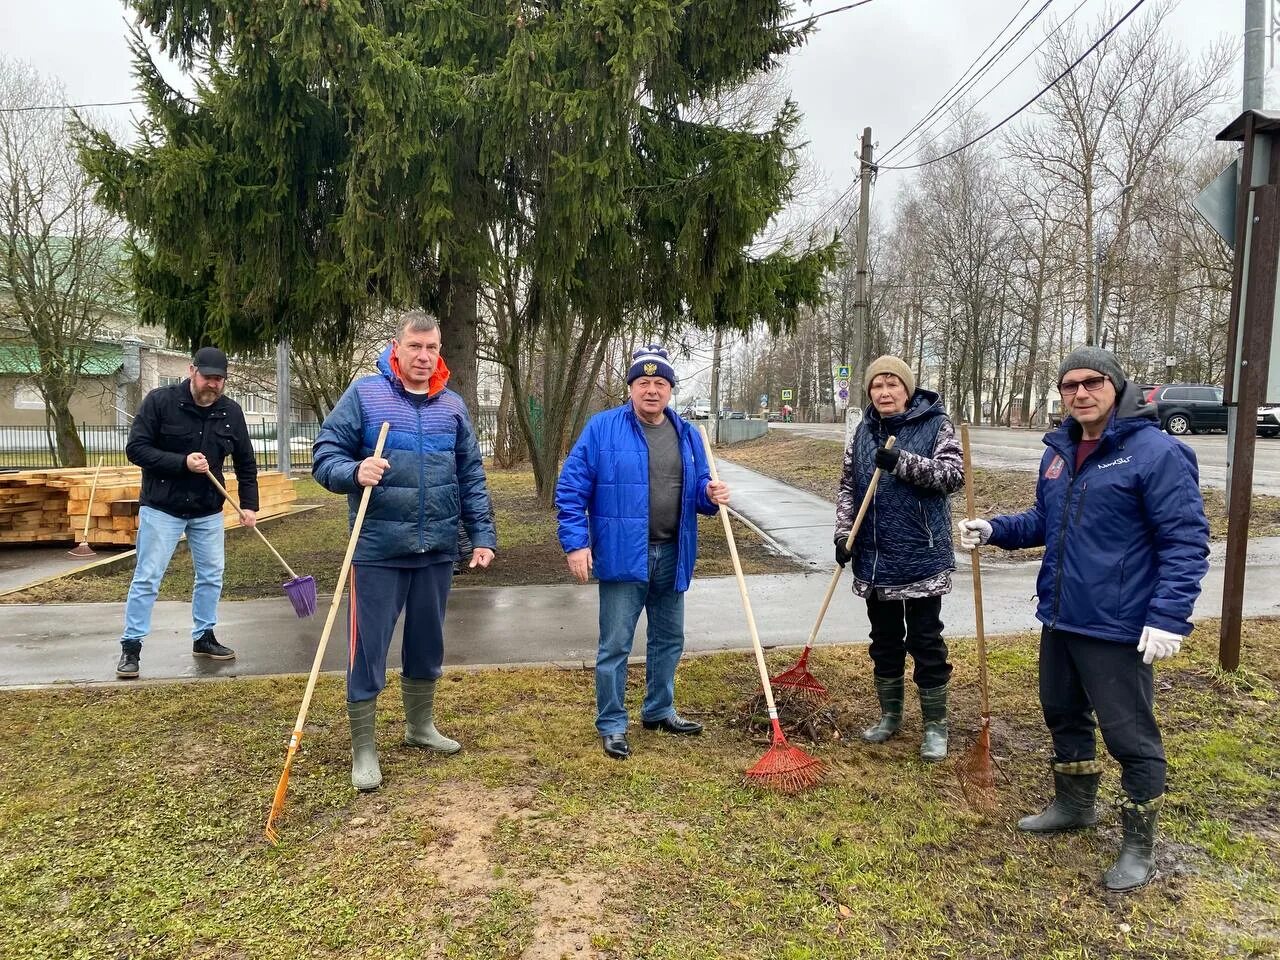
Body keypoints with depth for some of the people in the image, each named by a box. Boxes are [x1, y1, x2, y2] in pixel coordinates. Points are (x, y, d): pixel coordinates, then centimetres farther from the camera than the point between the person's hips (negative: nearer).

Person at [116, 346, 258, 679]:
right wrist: (182, 463, -25)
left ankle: (203, 638, 24)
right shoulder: (160, 401, -12)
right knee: (147, 578, -2)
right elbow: (135, 449, -14)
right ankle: (130, 647, 8)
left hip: (208, 511, 4)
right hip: (161, 508, -4)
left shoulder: (231, 412, -1)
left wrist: (249, 504, -2)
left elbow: (245, 462, 6)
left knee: (211, 576, 9)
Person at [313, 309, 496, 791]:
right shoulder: (364, 393, -4)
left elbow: (471, 478, 10)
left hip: (437, 549, 4)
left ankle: (420, 725, 38)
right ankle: (363, 749, 17)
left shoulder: (453, 405, 7)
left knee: (428, 644, 18)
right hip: (378, 549, -4)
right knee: (368, 650, 2)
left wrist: (482, 535, 4)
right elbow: (325, 456, -5)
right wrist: (355, 472, -26)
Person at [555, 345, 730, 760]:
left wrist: (710, 496, -7)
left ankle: (659, 710, 36)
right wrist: (576, 542, -15)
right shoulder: (602, 428, -7)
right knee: (615, 645, 1)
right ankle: (611, 725, 16)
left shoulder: (687, 434, 8)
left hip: (672, 556, 6)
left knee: (669, 639, 18)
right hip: (623, 555, -5)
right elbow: (571, 488, -8)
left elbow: (693, 491, 17)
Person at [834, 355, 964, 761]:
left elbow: (954, 474, -15)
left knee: (926, 640, 3)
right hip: (874, 558, 5)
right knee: (884, 639, 16)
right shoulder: (863, 433, 8)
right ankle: (890, 714, 31)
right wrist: (843, 533, -1)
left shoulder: (935, 425, -5)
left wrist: (902, 462, -25)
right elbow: (847, 486, 10)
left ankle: (935, 724, 18)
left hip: (922, 557, -5)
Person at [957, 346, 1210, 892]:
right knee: (1063, 715, 21)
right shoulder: (1059, 452, 8)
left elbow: (1186, 541, -17)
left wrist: (1169, 617, -23)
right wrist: (994, 530, 3)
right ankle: (1074, 805, 42)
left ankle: (1139, 846, 22)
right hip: (1060, 619, 8)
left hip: (1118, 627, -8)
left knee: (1129, 734, 4)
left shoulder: (1157, 452, -15)